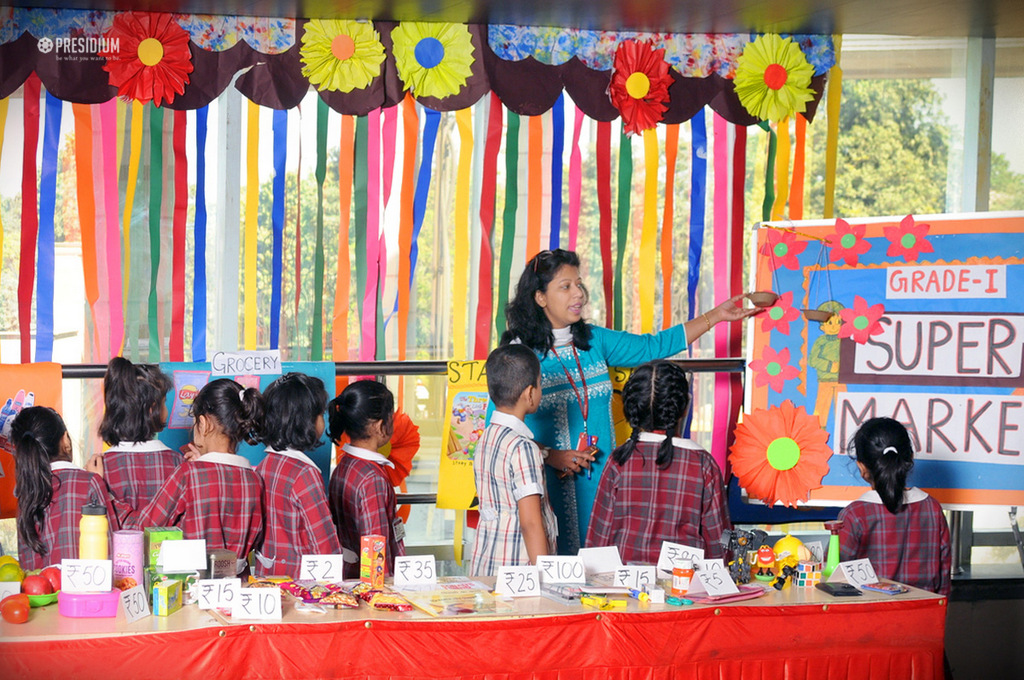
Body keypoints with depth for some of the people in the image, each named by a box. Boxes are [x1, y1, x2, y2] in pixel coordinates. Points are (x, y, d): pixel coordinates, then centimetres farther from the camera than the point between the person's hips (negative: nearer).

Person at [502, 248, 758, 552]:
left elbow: (653, 346, 13)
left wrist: (716, 315, 13)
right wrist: (550, 456, -16)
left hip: (598, 480, 5)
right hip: (548, 482, -5)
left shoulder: (594, 341, 8)